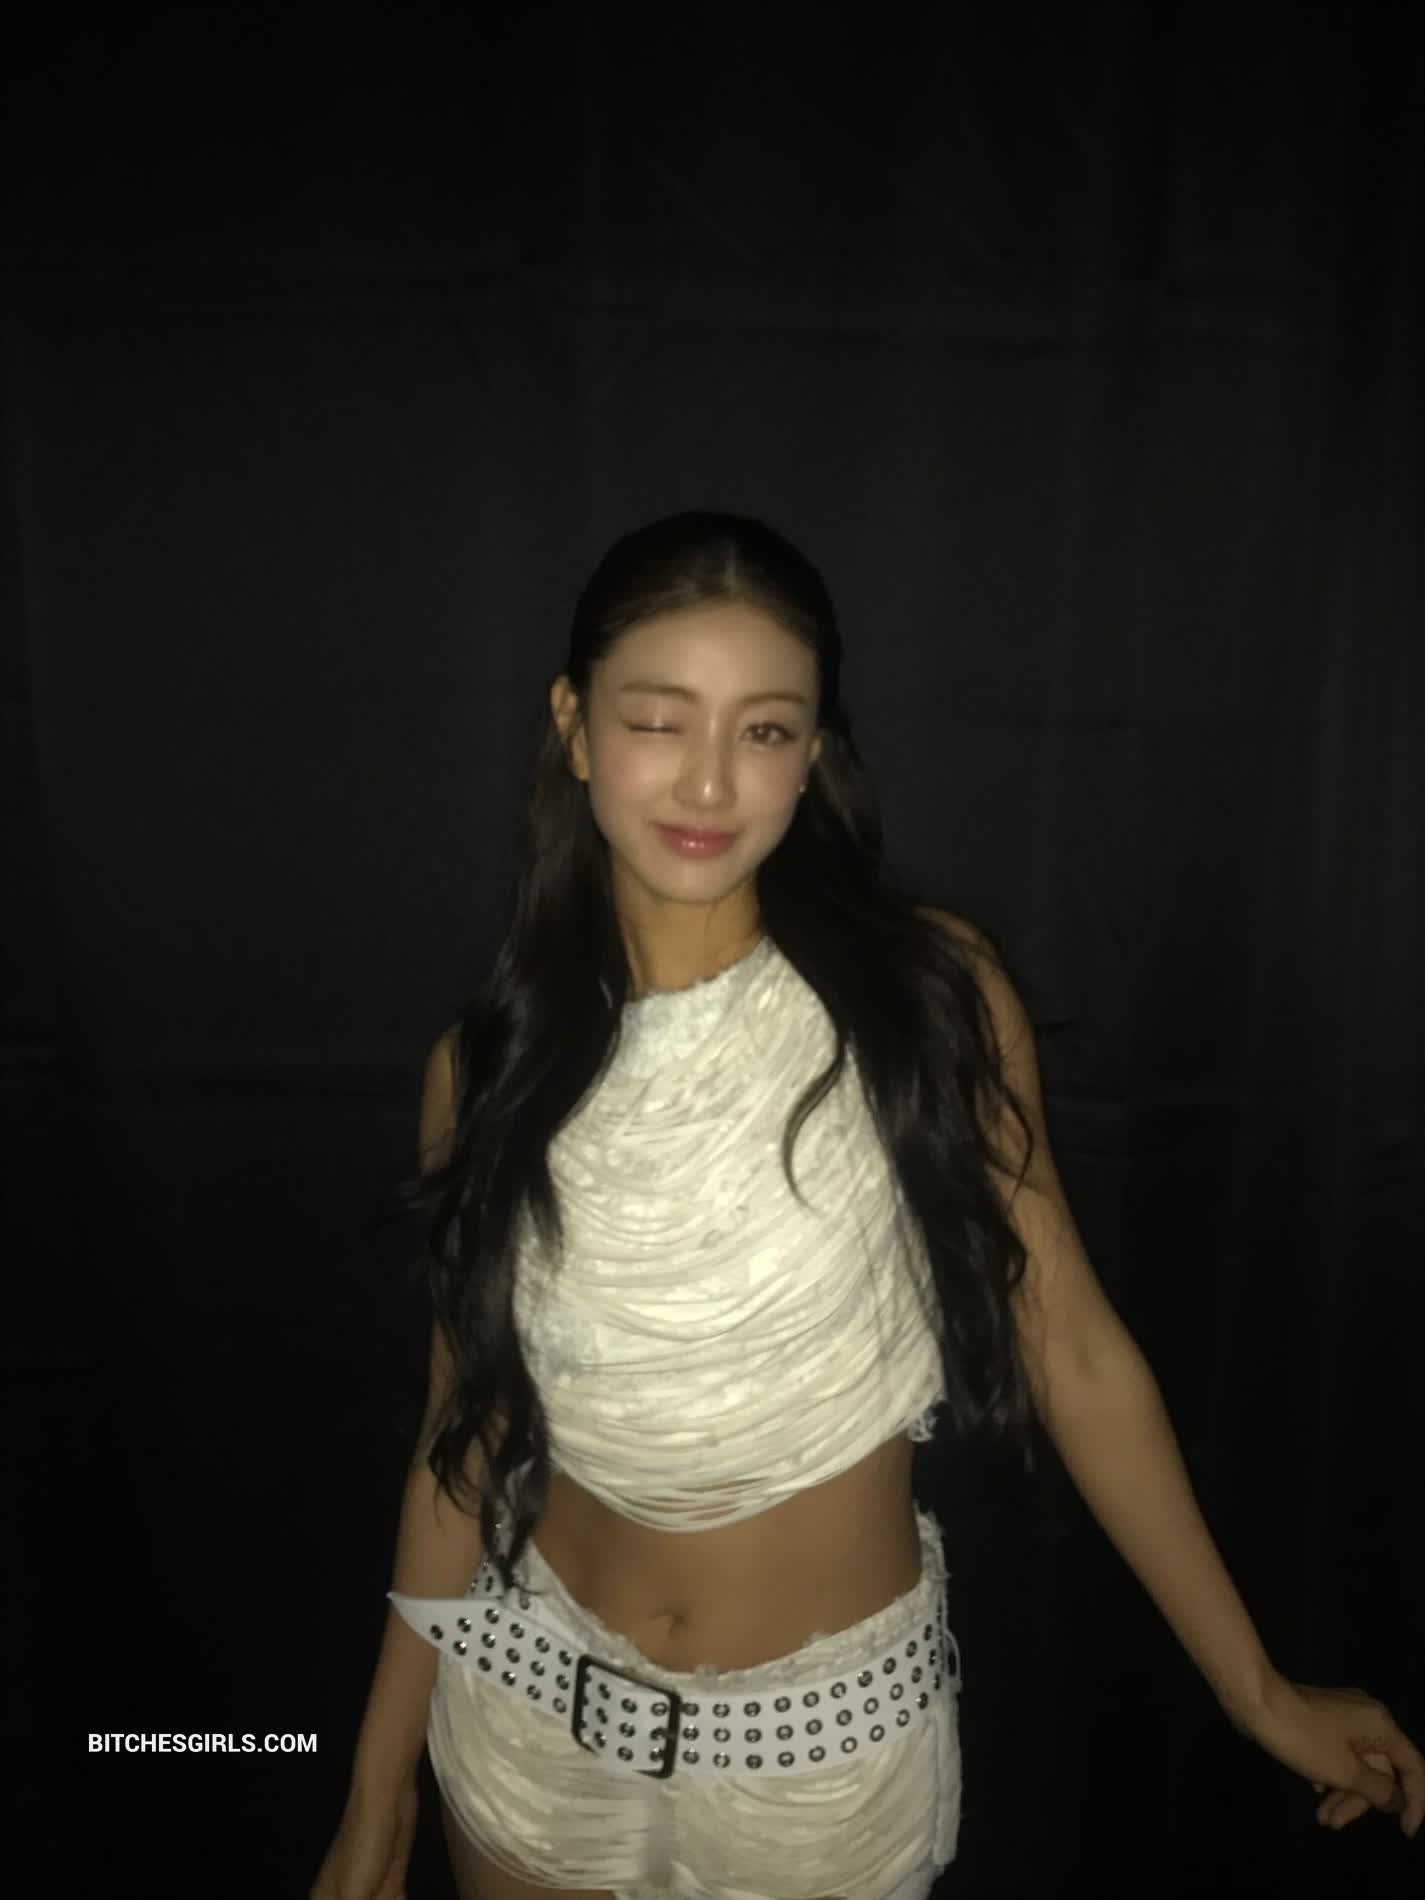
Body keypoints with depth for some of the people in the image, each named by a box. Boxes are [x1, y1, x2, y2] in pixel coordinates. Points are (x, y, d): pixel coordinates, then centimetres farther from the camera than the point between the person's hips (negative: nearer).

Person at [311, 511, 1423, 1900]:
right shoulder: (490, 1067, -9)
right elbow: (465, 1434, -2)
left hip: (832, 1741, -1)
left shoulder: (930, 994, -16)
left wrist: (1259, 1692, -2)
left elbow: (1073, 1352, -9)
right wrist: (379, 1788, 5)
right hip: (533, 1717, 2)